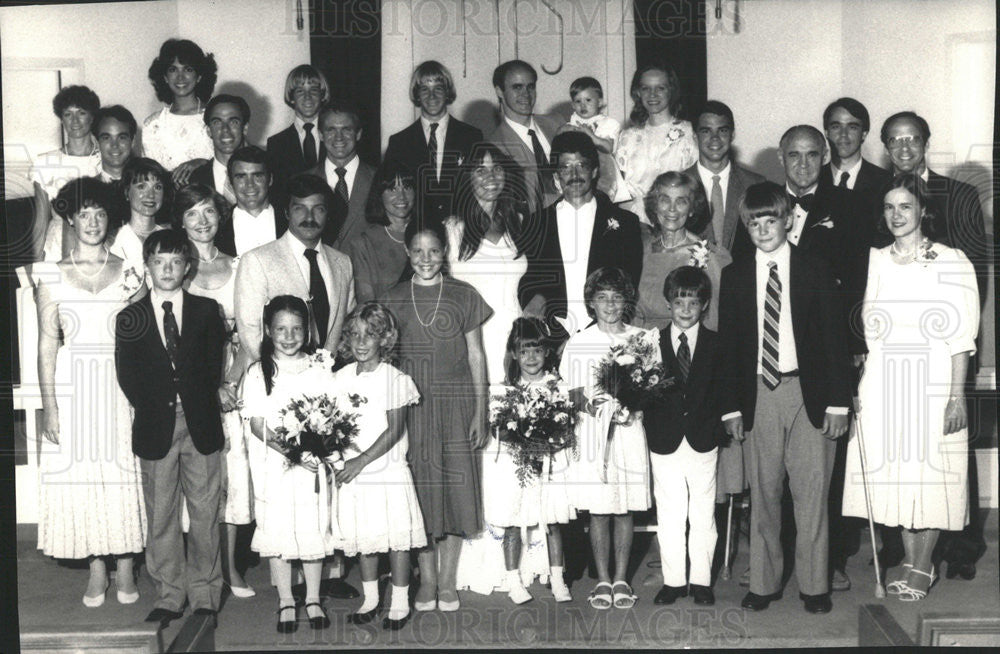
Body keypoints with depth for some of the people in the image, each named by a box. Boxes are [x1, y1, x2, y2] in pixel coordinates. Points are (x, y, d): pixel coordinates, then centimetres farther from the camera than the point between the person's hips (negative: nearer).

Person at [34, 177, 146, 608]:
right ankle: (97, 568, 14)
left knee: (123, 472, 2)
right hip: (74, 389, 1)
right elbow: (47, 345, 2)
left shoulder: (129, 274, 4)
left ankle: (125, 565, 13)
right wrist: (49, 405, -5)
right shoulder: (52, 277, 4)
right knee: (80, 472, 3)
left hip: (121, 386, 0)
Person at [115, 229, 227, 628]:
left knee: (205, 512, 4)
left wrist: (198, 406, -3)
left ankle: (204, 595, 14)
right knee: (160, 516, 6)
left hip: (200, 424, 0)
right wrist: (154, 408, -5)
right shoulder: (130, 319, 5)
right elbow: (127, 376, 3)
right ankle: (169, 596, 17)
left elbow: (214, 366, 5)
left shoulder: (207, 311, 6)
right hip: (154, 427, 0)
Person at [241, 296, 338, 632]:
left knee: (314, 529, 7)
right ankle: (285, 602, 19)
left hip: (313, 463, 1)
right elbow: (257, 424, -6)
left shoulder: (319, 370, 4)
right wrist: (286, 448, -21)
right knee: (277, 531, 5)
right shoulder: (258, 373, -1)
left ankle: (313, 599, 21)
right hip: (274, 464, -1)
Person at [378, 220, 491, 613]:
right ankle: (426, 579, 14)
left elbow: (476, 356, 5)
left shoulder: (463, 296, 3)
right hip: (411, 403, 1)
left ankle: (447, 580, 11)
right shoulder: (392, 300, 6)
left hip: (455, 402, -1)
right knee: (420, 485, 3)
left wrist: (480, 412, 0)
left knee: (455, 483, 0)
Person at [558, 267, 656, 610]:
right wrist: (587, 402, -14)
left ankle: (621, 579, 14)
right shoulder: (577, 343, 6)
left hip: (629, 430, 1)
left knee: (625, 508, 4)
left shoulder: (644, 339, 7)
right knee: (598, 509, 1)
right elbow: (571, 391, 5)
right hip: (591, 431, 0)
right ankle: (602, 580, 12)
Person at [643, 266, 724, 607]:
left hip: (702, 439, 0)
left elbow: (723, 389, 1)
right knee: (669, 515, 6)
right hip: (664, 441, 0)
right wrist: (652, 427, -8)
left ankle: (701, 580, 17)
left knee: (703, 514, 7)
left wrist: (714, 425, -10)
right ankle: (673, 580, 16)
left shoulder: (716, 345, 5)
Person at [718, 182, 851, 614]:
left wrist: (838, 402, -4)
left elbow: (834, 338, 2)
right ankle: (763, 583, 17)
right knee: (763, 493, 6)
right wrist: (731, 407, 1)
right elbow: (728, 345, 7)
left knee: (811, 493, 1)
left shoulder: (815, 270, 3)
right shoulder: (735, 276, 7)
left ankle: (814, 586, 12)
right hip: (758, 394, 2)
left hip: (809, 392, -1)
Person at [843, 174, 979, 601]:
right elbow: (866, 331, 10)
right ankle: (912, 563, 20)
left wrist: (957, 396, -11)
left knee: (932, 472, 2)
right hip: (883, 386, 3)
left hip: (933, 385, -3)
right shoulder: (873, 262, 9)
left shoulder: (953, 263, -2)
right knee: (893, 470, 6)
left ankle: (921, 569, 14)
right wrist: (854, 386, 2)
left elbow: (961, 336, -5)